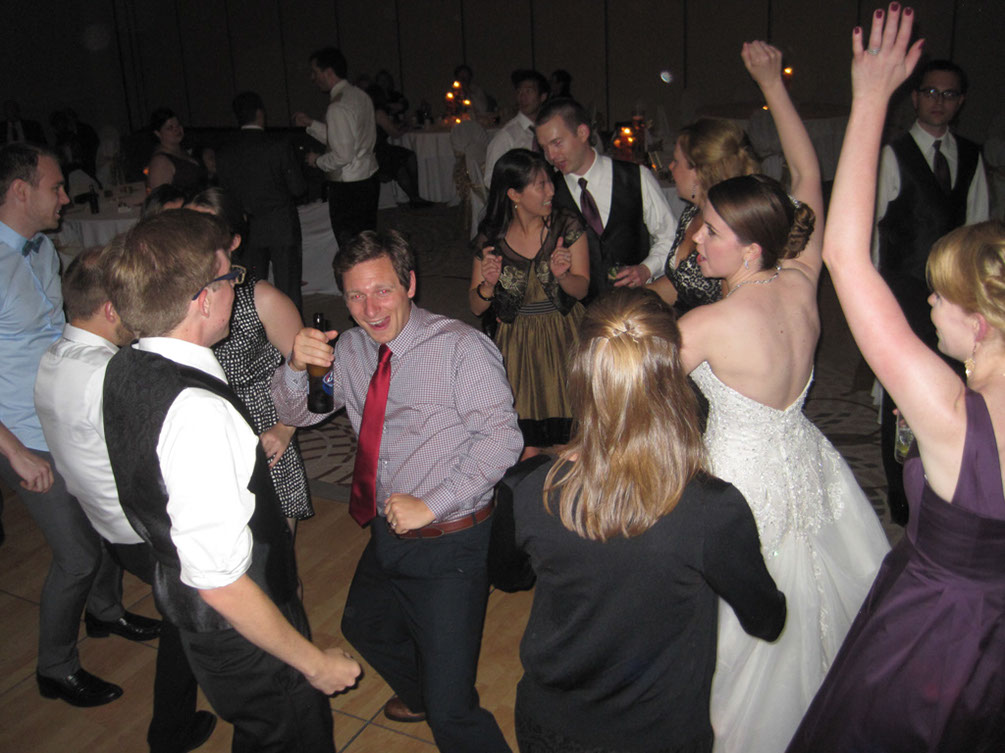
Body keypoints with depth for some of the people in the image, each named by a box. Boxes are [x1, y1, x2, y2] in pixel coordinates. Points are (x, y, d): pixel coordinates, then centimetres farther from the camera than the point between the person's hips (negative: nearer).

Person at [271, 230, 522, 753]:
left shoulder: (461, 348, -17)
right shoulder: (351, 348, 3)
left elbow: (501, 437, -21)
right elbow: (295, 412, 6)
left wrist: (431, 505, -24)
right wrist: (297, 365, -15)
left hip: (448, 543, -8)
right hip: (387, 532, 8)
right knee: (364, 628, 33)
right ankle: (420, 695, 60)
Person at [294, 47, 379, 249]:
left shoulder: (338, 107, -20)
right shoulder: (360, 96, 9)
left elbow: (343, 155, -24)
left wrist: (318, 161, -6)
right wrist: (311, 124, 17)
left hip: (348, 188, -9)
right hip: (369, 178, 9)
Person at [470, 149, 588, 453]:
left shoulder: (567, 226, -3)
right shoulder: (490, 239, -4)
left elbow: (582, 289, -3)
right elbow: (476, 307, 1)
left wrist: (562, 276, -25)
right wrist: (488, 285, -20)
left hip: (564, 339, 0)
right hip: (517, 345, 0)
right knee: (527, 446, -2)